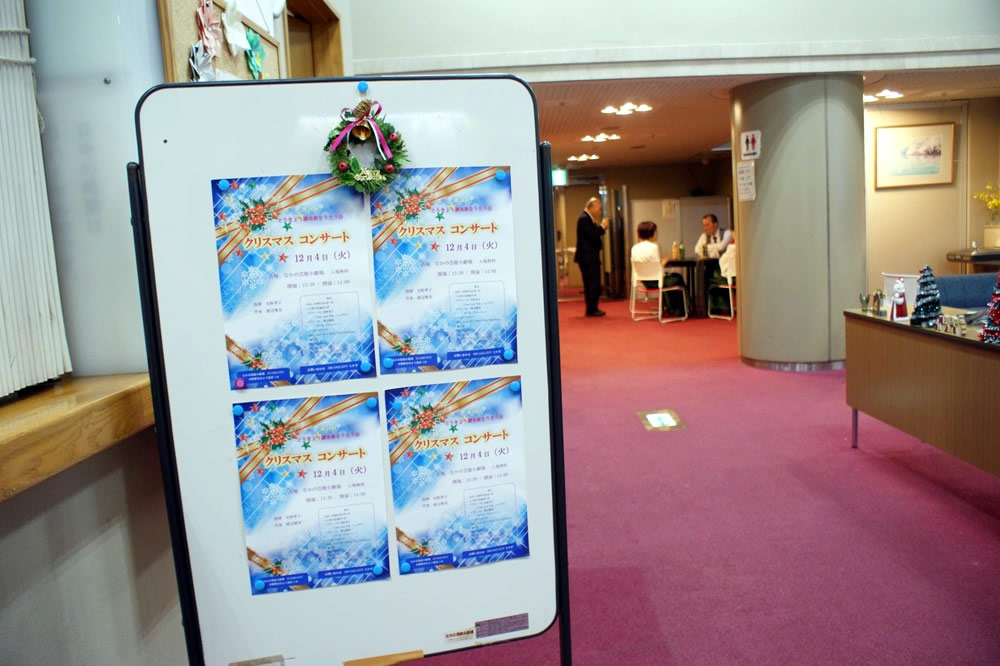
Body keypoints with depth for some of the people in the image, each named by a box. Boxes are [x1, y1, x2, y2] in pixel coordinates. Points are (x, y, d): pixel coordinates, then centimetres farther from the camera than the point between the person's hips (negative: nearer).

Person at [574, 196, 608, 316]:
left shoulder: (587, 218, 17)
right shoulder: (584, 219, -15)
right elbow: (592, 235, -22)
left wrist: (600, 227, 7)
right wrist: (602, 226, -9)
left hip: (589, 257, 11)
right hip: (588, 257, -11)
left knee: (591, 284, 13)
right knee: (593, 284, -8)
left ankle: (592, 309, 18)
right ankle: (592, 309, -4)